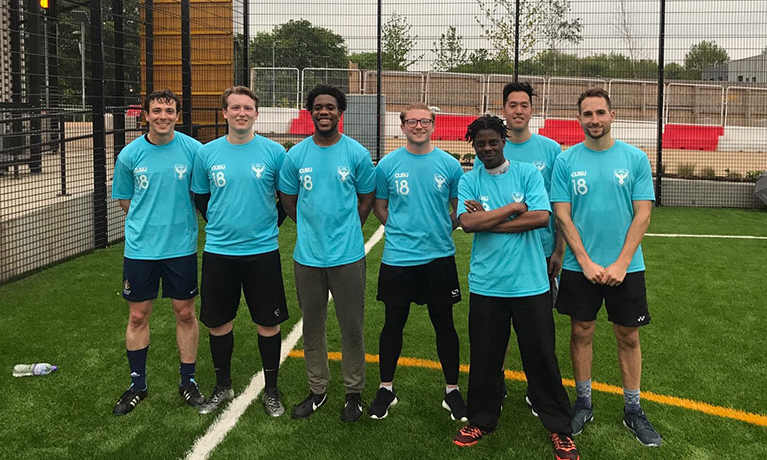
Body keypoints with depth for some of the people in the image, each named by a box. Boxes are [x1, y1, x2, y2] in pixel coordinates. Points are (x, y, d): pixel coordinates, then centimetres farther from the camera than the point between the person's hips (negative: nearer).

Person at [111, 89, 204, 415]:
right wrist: (149, 222, 5)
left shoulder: (193, 149, -5)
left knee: (185, 313, 7)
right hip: (140, 248, 1)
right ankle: (137, 385, 23)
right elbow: (124, 199, 10)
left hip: (181, 247, -1)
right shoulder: (130, 154, -1)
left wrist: (178, 220, 1)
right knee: (138, 316, 7)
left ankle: (188, 381, 23)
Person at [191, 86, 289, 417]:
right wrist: (222, 226, 12)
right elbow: (200, 198, 14)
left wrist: (267, 226, 8)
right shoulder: (207, 153, 1)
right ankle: (222, 387, 30)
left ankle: (271, 390, 23)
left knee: (268, 324, 6)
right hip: (218, 252, 2)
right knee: (218, 323, 11)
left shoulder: (274, 152, -4)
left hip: (263, 252, -2)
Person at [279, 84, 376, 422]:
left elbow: (367, 198, 7)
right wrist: (313, 228, 8)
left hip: (348, 255, -2)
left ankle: (354, 392, 20)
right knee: (312, 325, 13)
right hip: (307, 255, 3)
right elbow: (289, 200, 12)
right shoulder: (296, 155, 3)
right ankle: (317, 390, 27)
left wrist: (346, 231, 4)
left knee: (351, 326, 4)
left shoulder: (357, 153, -2)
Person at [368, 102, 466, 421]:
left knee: (445, 325, 8)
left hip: (440, 257, 0)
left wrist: (444, 229, -2)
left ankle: (452, 391, 23)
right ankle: (386, 389, 25)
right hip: (397, 259, 0)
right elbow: (379, 206, 11)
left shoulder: (449, 164, 1)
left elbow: (461, 207, 10)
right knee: (393, 323, 9)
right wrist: (401, 230, 1)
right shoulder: (388, 164, 1)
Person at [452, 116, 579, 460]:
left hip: (530, 284, -1)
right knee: (484, 357, 11)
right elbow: (468, 222, -11)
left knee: (541, 356, 6)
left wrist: (487, 222, -12)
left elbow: (541, 217, -13)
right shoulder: (469, 181, 5)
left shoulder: (527, 173, 1)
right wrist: (514, 207, -10)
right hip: (486, 285, 2)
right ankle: (481, 420, 31)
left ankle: (559, 427, 22)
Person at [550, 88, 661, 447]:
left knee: (628, 336, 8)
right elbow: (562, 216, -3)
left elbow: (642, 215, -4)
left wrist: (621, 264, -12)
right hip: (580, 266, 0)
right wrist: (587, 263, -11)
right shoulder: (566, 161, -1)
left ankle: (633, 410, 22)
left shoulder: (635, 158, -2)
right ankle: (583, 403, 25)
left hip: (626, 266, 0)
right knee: (581, 332, 8)